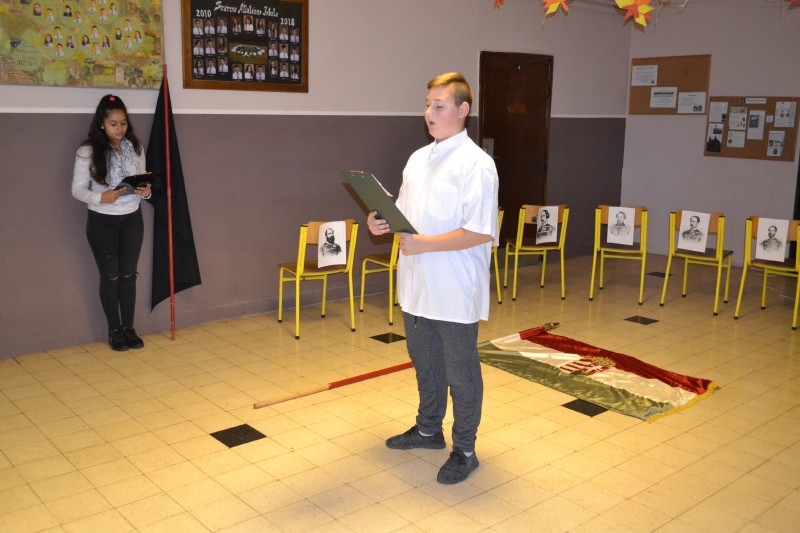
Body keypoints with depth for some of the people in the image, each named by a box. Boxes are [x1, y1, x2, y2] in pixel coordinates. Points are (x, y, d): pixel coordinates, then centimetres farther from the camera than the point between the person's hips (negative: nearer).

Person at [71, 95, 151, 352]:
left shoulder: (135, 148, 1)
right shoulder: (88, 151, -11)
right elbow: (77, 189, -9)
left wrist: (146, 190, -16)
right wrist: (100, 198, -27)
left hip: (132, 219, 3)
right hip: (102, 222, -3)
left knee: (129, 275, 9)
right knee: (110, 277, 6)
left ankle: (129, 328, 21)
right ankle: (114, 331, 19)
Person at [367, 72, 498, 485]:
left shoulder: (476, 164, -15)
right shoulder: (418, 159, 11)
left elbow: (481, 232, -21)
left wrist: (424, 244, -24)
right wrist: (384, 222, -3)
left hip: (455, 292, -8)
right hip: (417, 286, 8)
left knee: (460, 372, 7)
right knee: (424, 364, 22)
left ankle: (465, 450, 23)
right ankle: (428, 430, 42)